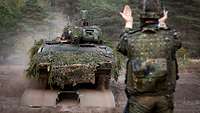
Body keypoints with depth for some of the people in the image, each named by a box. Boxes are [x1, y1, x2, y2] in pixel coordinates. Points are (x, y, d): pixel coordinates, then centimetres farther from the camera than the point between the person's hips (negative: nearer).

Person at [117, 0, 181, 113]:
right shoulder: (170, 37, -8)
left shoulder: (131, 39, -10)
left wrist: (128, 24, 26)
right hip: (165, 98, 1)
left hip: (139, 99, -1)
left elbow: (122, 46, 16)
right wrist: (162, 23, 29)